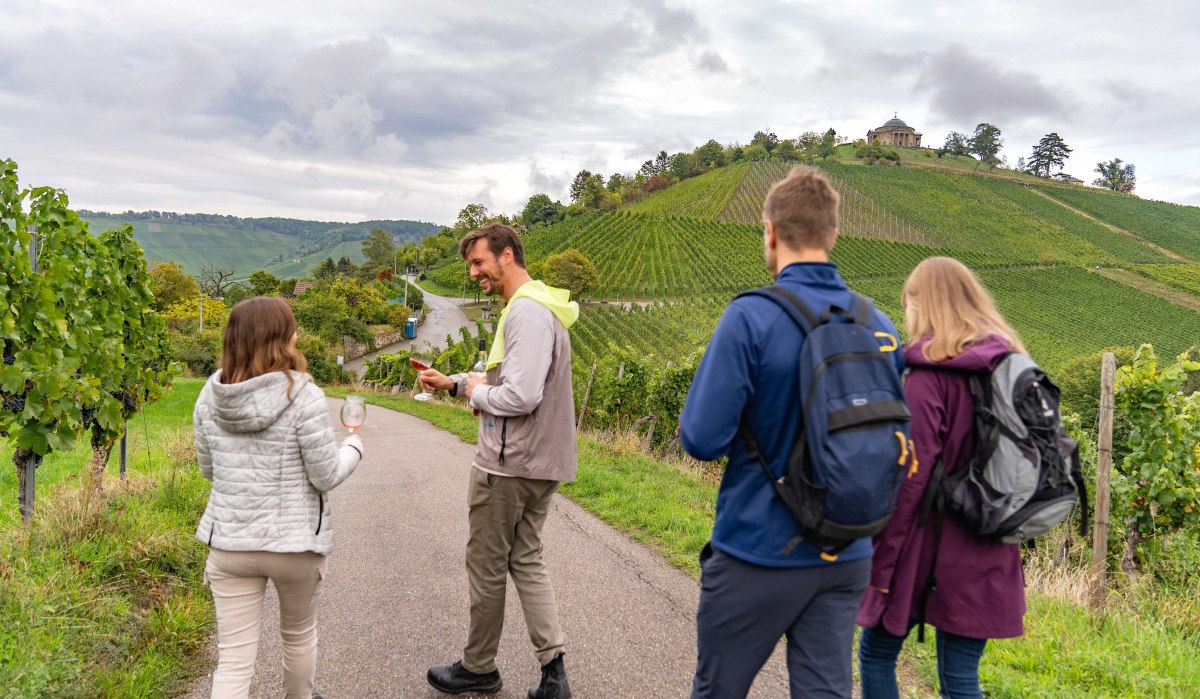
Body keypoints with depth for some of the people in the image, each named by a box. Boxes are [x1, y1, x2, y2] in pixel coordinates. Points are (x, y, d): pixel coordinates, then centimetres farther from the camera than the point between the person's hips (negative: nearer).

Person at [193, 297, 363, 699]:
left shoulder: (211, 396, -2)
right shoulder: (302, 396, -17)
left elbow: (208, 469, 10)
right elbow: (326, 477, -12)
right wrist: (353, 447, 7)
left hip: (230, 542, 3)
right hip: (293, 541, -3)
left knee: (233, 661, 7)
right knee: (298, 634, 23)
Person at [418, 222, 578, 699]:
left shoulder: (526, 311, -19)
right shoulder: (540, 308, 14)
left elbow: (521, 396, -27)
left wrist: (476, 393, -9)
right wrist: (453, 384, 10)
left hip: (507, 465, -10)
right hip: (541, 463, 10)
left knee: (486, 566, 7)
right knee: (527, 561, 15)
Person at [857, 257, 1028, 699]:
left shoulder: (930, 372, -15)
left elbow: (911, 475, -18)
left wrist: (881, 558, -12)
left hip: (928, 548, -6)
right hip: (987, 556, 6)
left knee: (876, 655, 14)